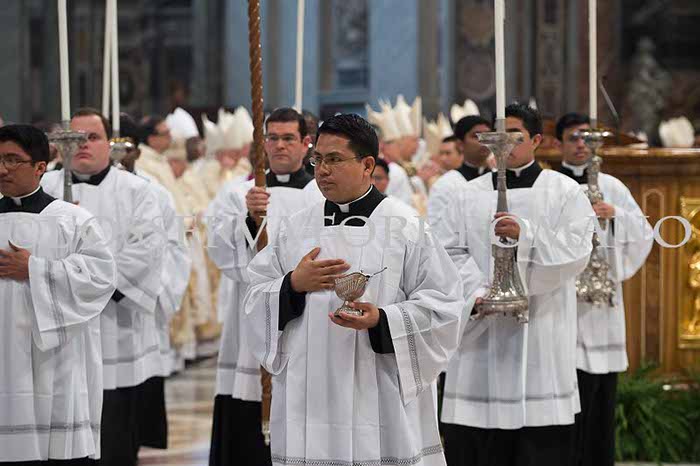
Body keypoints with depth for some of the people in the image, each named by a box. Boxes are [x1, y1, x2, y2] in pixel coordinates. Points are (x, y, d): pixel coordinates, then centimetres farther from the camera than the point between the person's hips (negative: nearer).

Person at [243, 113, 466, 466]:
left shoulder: (406, 230, -1)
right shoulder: (294, 229, 10)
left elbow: (442, 306, -4)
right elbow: (256, 301, 11)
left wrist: (382, 320, -17)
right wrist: (293, 285, -9)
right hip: (308, 394, 3)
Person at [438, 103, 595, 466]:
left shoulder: (565, 192, 7)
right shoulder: (469, 195, 12)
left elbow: (576, 252, -6)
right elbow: (450, 253, 2)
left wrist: (525, 235, -20)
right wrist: (476, 291, -14)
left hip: (541, 332, -2)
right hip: (481, 334, 2)